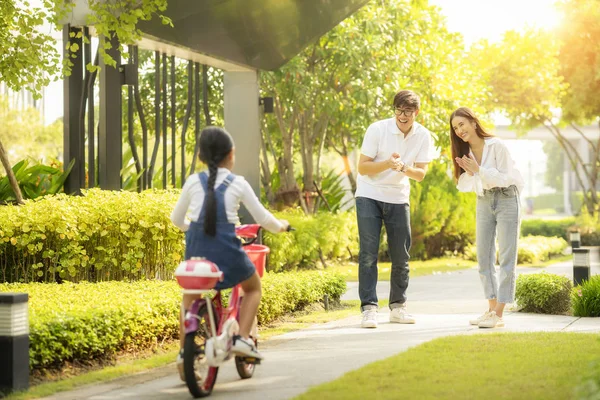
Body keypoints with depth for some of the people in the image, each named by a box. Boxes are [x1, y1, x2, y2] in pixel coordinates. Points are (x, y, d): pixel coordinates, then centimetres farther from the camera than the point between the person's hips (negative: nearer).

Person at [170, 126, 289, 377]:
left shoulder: (193, 182, 8)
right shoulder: (238, 184, 2)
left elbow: (177, 219, 18)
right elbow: (262, 219, 7)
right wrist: (280, 226, 28)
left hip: (196, 250, 2)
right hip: (226, 250, -2)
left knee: (189, 296, 26)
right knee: (253, 288, 24)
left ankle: (183, 352, 16)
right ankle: (242, 338, 5)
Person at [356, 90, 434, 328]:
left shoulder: (423, 136, -5)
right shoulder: (377, 129, -15)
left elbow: (421, 174, -6)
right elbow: (362, 167, -13)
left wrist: (403, 168, -27)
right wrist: (387, 163, -29)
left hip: (398, 199, 4)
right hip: (369, 196, -3)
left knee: (401, 256, 7)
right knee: (368, 254, -10)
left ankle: (398, 306, 19)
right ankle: (369, 308, -11)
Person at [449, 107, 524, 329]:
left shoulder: (496, 146, -18)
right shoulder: (464, 151, 0)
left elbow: (504, 178, -18)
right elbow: (465, 185, 2)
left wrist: (478, 170, -26)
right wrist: (469, 172, -18)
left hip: (506, 199, -7)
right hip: (484, 201, 7)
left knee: (506, 258, -7)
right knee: (484, 258, 7)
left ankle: (498, 314, -9)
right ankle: (491, 308, 15)